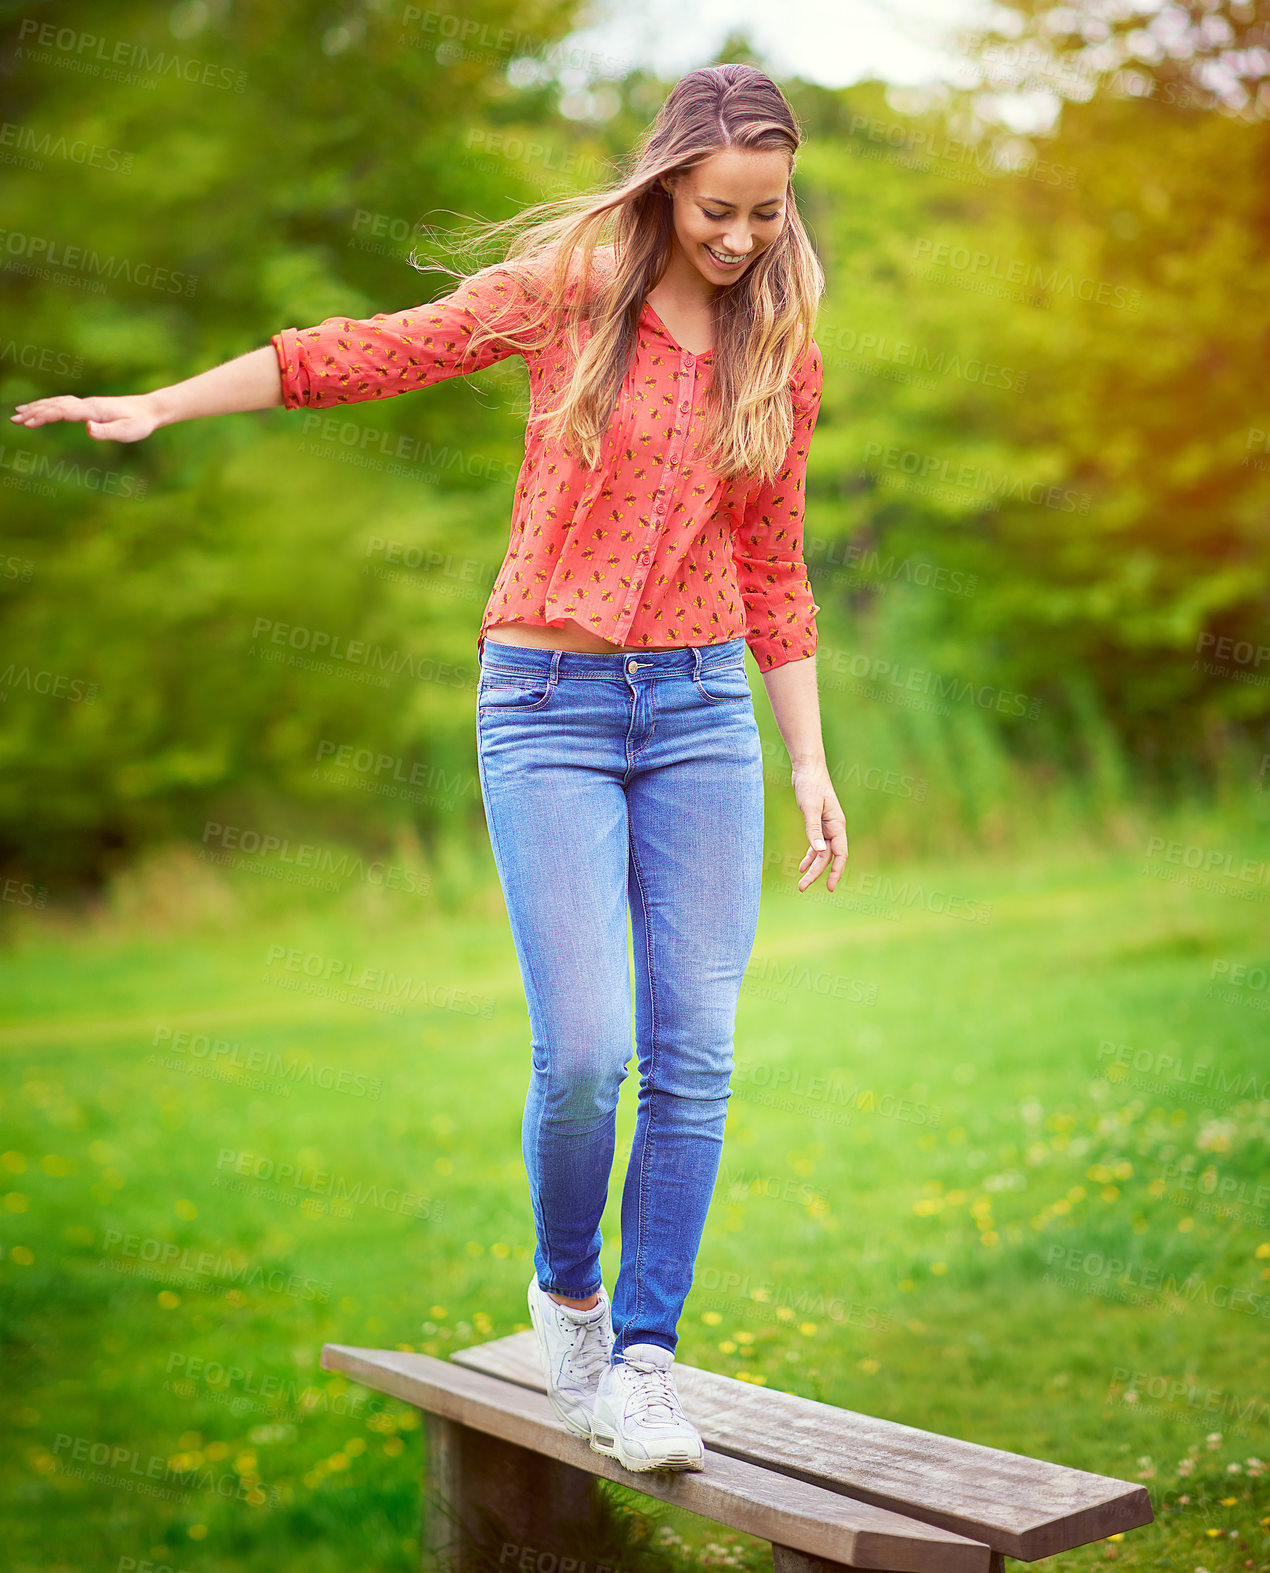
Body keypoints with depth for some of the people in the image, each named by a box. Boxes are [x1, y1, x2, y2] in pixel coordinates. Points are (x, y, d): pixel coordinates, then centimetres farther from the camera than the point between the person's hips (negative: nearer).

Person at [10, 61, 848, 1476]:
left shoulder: (779, 355, 8)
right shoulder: (569, 286, -1)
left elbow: (772, 573, 13)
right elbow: (363, 353, -1)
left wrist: (810, 762, 9)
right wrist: (158, 405, -5)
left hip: (702, 709, 3)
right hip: (549, 706, -3)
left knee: (693, 1051, -1)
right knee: (583, 1052, -9)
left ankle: (643, 1353, 13)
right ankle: (565, 1287, 21)